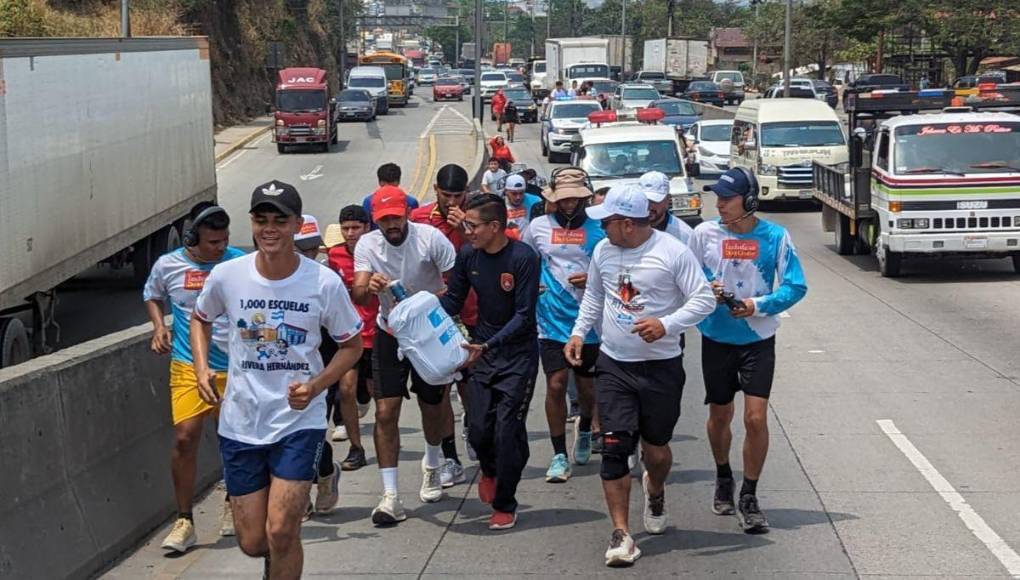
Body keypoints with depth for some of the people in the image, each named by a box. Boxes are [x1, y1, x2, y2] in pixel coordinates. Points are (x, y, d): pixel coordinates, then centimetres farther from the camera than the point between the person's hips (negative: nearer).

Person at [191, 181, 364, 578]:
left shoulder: (324, 283, -11)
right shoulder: (226, 276, -6)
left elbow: (351, 345, 2)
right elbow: (201, 319, 16)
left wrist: (315, 386, -15)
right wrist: (202, 369, -1)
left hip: (300, 420, -2)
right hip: (240, 422, 2)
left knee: (280, 532, -14)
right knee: (252, 542, 6)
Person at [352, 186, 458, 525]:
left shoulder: (431, 238, -17)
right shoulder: (367, 245, -10)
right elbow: (358, 297, -17)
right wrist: (368, 287, -40)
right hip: (390, 334, 1)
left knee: (432, 408, 12)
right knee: (386, 412, -9)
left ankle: (432, 466, 44)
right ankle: (390, 496, -5)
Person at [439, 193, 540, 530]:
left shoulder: (523, 258, -19)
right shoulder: (468, 257, -2)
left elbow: (524, 315, -19)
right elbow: (453, 300, 8)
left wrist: (488, 345, -28)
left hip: (518, 354, -4)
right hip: (483, 351, 5)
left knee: (507, 430, -7)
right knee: (478, 429, 2)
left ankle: (505, 505, 10)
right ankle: (490, 471, 37)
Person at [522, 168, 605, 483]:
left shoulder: (600, 229, -2)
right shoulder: (539, 227, 3)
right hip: (552, 321, 0)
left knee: (587, 387, 12)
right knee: (556, 384, -8)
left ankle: (584, 430, 44)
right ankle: (559, 455, 4)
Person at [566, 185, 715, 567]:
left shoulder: (673, 252, -12)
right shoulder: (603, 250, 4)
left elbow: (704, 299, -11)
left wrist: (666, 325, -24)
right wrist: (579, 332, 9)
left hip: (662, 366, -3)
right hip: (613, 365, 3)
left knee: (656, 449, 9)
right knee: (614, 447, -8)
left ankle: (655, 492, 46)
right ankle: (621, 535, -4)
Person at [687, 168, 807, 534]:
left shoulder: (775, 237, -7)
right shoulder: (704, 234, -3)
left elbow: (796, 287, -4)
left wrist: (757, 305, -17)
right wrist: (706, 292, -14)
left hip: (758, 339, -2)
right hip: (716, 337, 2)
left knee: (756, 418, -11)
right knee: (719, 416, 14)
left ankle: (749, 497, 3)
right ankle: (723, 479, 41)